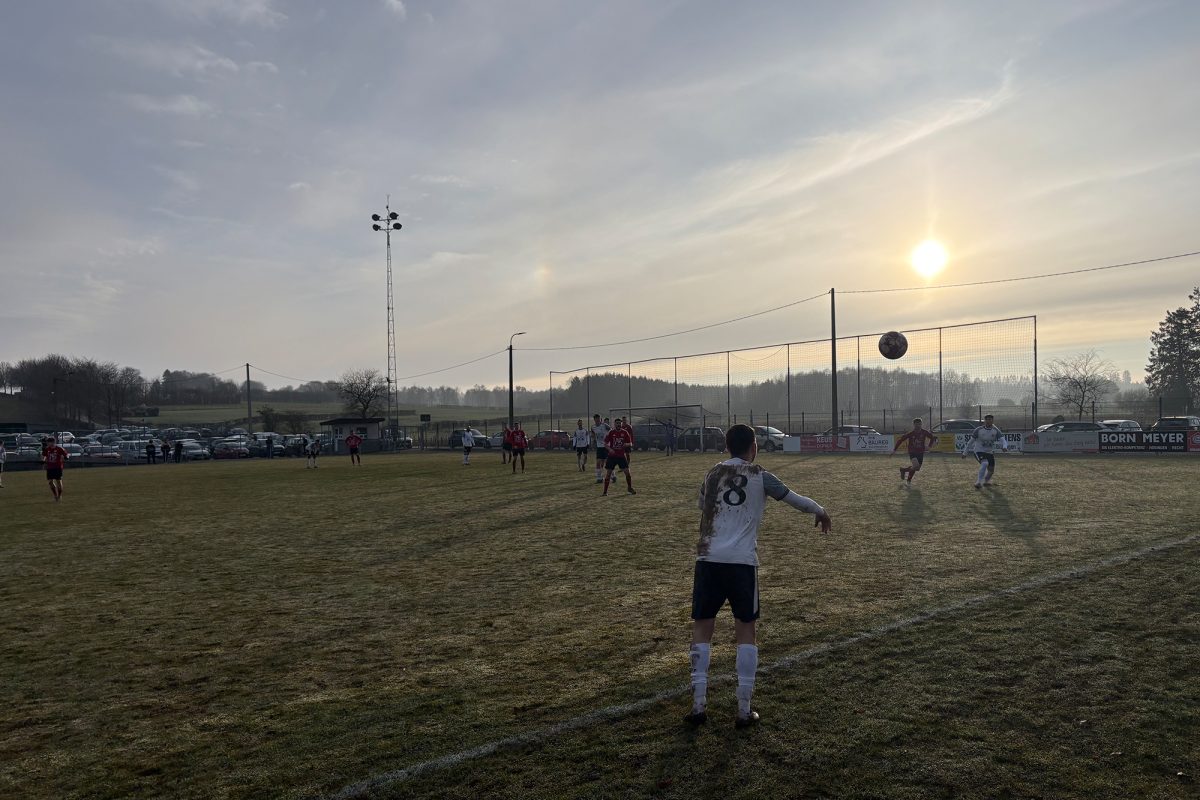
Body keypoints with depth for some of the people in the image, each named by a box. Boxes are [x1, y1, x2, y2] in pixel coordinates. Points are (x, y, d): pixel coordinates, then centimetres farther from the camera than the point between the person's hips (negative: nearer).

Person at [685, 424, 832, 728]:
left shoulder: (712, 474, 12)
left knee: (702, 629, 12)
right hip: (742, 562, -2)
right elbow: (795, 499, 14)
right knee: (745, 631, 11)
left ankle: (699, 705, 9)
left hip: (708, 560, 2)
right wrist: (821, 512, 32)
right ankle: (744, 710, 11)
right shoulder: (759, 477, 2)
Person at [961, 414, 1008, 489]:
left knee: (991, 470, 8)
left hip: (989, 452, 4)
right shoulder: (978, 430, -10)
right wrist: (965, 453, 1)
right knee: (985, 463, -31)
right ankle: (979, 482, -27)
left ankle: (986, 481, 40)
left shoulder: (996, 430, -4)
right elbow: (970, 441, -2)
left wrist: (1005, 447, -37)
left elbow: (1003, 440, -14)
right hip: (979, 451, -4)